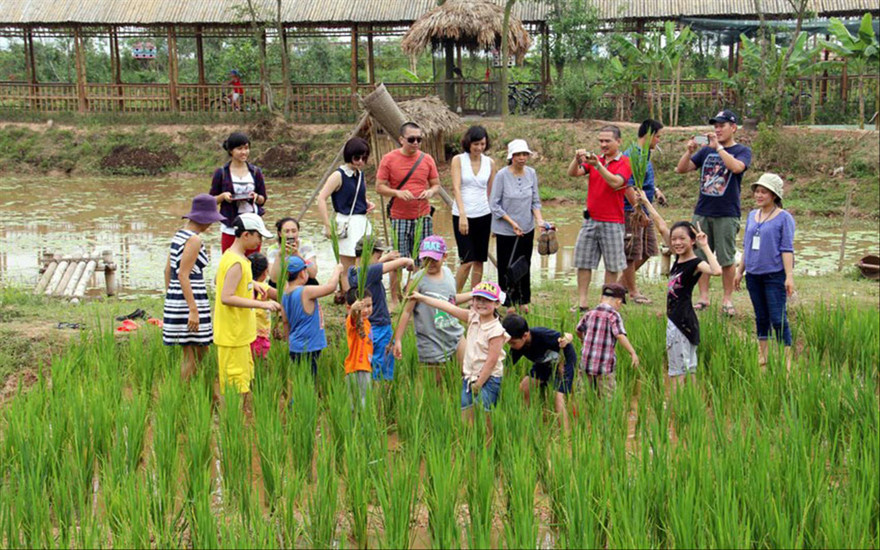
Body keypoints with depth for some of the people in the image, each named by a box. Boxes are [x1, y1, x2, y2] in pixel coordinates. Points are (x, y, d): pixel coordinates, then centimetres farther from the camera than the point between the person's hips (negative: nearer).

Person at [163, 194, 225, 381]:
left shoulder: (179, 234, 13)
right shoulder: (194, 239, -14)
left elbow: (168, 270, 16)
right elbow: (183, 275, -20)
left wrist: (170, 300, 23)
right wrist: (193, 310, -21)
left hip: (175, 298, 9)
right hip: (190, 300, -9)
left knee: (201, 350, 16)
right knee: (191, 356, -2)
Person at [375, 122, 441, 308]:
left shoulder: (427, 159, 5)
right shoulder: (389, 159, -3)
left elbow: (436, 185, 11)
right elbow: (379, 187, -2)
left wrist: (431, 192, -12)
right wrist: (398, 193, -20)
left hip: (423, 216, 2)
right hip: (399, 218, -2)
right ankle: (395, 300, 10)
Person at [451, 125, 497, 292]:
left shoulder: (490, 163, 6)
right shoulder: (458, 160, -3)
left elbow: (491, 192, 11)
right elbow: (456, 188, -12)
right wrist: (462, 214, -23)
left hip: (484, 215, 3)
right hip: (462, 216, -3)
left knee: (479, 261, 7)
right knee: (467, 261, -8)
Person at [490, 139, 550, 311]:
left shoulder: (531, 173, 0)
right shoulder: (502, 175, -14)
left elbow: (535, 201, 6)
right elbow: (494, 204, -11)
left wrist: (539, 220, -10)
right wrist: (512, 222, -15)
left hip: (527, 229, 4)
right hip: (505, 230, -4)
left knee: (524, 265, 11)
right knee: (507, 267, 2)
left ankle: (523, 300, 25)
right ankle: (508, 303, 15)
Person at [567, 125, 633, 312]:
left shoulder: (625, 163, -2)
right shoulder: (594, 159, 11)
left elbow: (615, 182, -20)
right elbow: (573, 173, -2)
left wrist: (598, 165, -27)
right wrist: (577, 159, -21)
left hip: (612, 222, -4)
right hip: (590, 220, 4)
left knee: (612, 265, 3)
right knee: (583, 262, 2)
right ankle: (582, 303, 6)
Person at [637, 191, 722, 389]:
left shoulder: (695, 263, -12)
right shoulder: (678, 258, 9)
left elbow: (716, 271, -35)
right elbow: (661, 227, 16)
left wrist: (705, 246, -28)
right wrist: (646, 203, 20)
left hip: (682, 320, -9)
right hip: (675, 318, 9)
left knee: (677, 371, -6)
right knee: (687, 368, 12)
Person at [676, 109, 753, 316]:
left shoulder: (742, 151, 1)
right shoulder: (706, 150, 13)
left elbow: (737, 167, -21)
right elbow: (681, 169, 9)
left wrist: (718, 146, -23)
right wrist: (689, 151, -9)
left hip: (727, 214, -4)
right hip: (702, 212, 4)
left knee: (727, 259, 0)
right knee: (701, 256, 5)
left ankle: (727, 299, 10)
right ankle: (703, 297, 12)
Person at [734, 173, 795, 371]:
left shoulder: (784, 218, -6)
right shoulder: (752, 216, 11)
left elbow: (787, 249, -9)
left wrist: (789, 276, -14)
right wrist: (740, 271, 19)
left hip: (775, 275, -6)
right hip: (753, 275, 6)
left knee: (778, 319, -6)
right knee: (761, 318, 13)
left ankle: (786, 360, -1)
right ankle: (762, 358, 21)